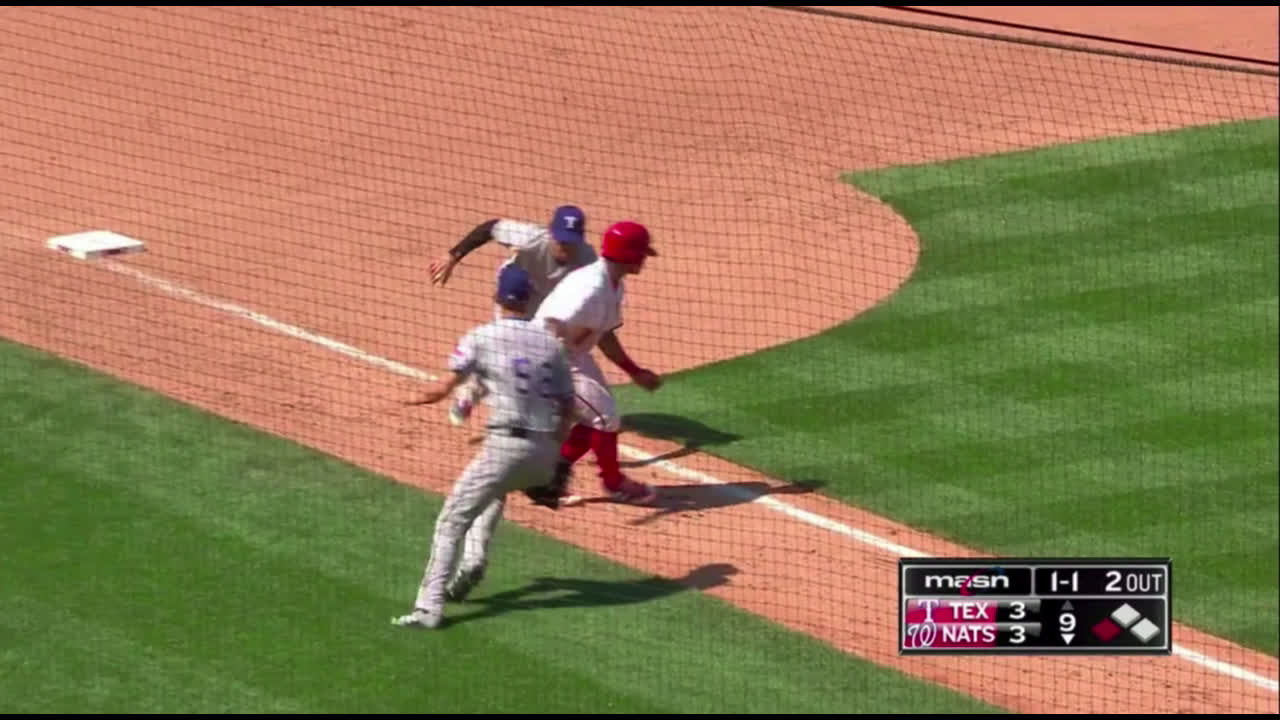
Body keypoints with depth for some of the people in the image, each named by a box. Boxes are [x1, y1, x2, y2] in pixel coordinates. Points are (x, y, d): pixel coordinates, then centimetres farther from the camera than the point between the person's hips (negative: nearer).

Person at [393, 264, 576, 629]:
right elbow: (567, 407, 13)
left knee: (452, 520, 0)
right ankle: (474, 559, 17)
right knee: (494, 490, 35)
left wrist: (419, 399, 14)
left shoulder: (482, 337, 0)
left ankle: (429, 606, -11)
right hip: (545, 453, 5)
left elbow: (444, 387, -6)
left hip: (506, 445, -5)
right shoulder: (551, 343, 12)